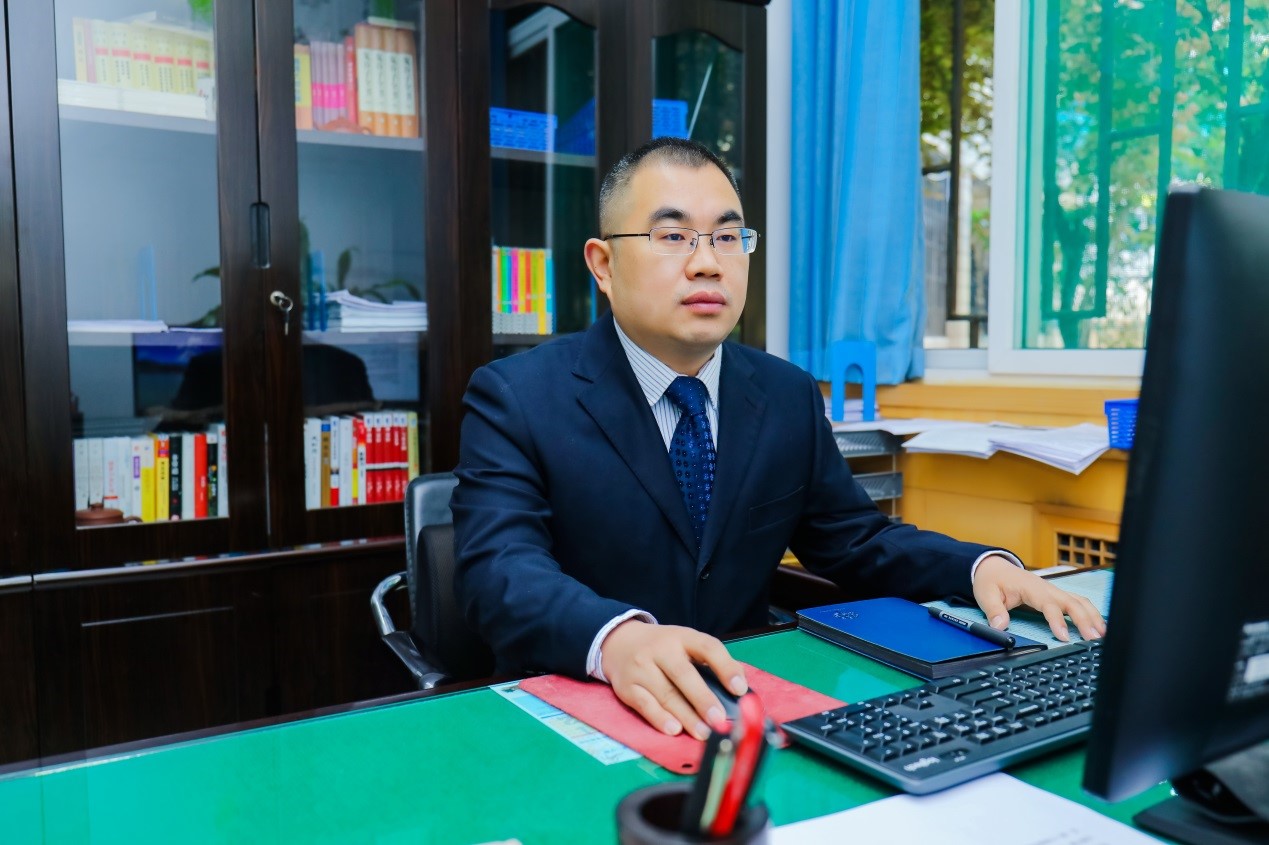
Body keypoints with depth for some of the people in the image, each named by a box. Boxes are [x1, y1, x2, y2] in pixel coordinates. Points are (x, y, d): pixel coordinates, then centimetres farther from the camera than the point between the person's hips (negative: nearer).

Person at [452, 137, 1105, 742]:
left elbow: (857, 542, 14)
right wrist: (619, 639, -41)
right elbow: (499, 569, -20)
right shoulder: (516, 398, -7)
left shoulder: (791, 399, 8)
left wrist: (982, 567, -5)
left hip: (741, 706, 4)